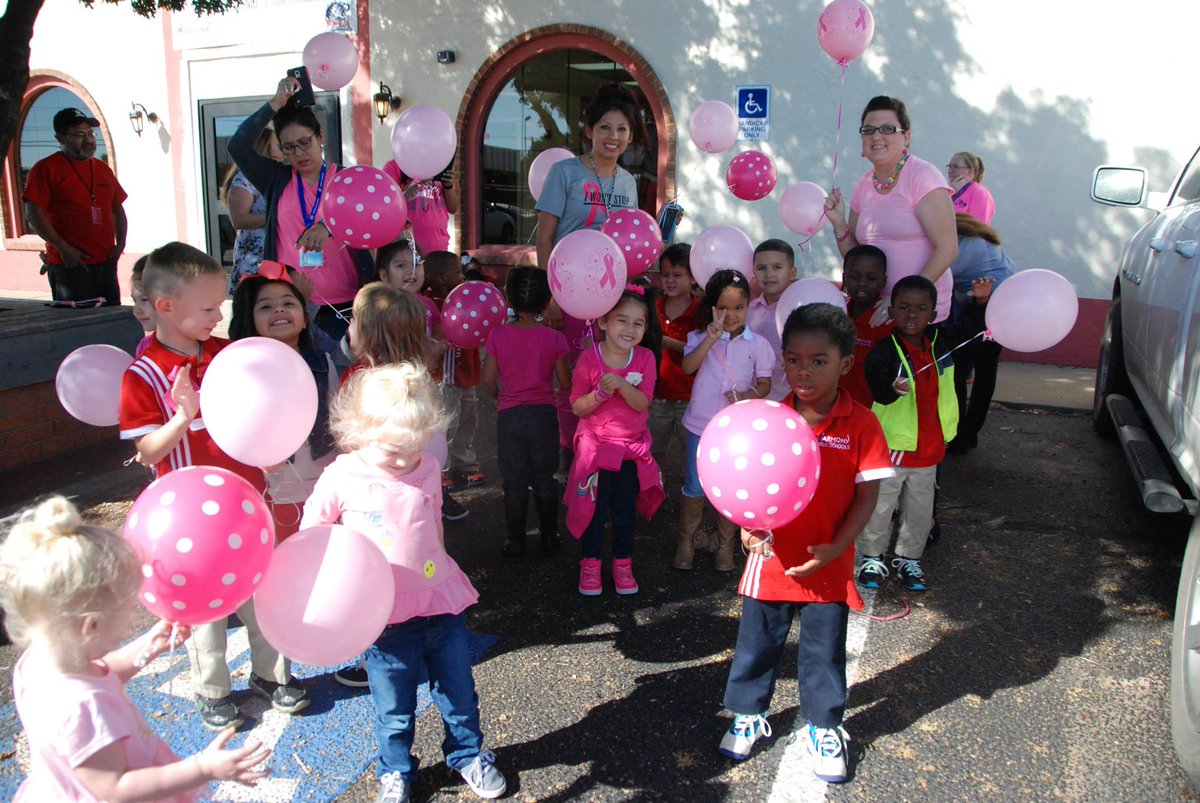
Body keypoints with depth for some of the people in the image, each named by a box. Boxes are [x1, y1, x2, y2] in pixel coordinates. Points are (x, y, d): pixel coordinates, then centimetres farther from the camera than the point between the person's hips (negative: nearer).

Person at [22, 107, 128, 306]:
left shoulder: (103, 169, 16)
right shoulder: (45, 169, -2)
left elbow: (118, 210, 20)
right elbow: (33, 215, -9)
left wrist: (120, 243, 5)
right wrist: (63, 249, -16)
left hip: (106, 262, 6)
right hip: (69, 265, -5)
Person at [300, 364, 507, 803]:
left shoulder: (427, 468, -4)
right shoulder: (341, 479, -14)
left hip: (442, 605, 3)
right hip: (386, 619, -2)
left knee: (459, 696, 19)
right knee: (393, 712, 16)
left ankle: (468, 755, 45)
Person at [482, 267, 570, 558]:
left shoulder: (498, 336, -8)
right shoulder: (554, 338, -9)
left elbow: (488, 380, -6)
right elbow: (565, 381, -4)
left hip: (510, 414, 0)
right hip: (544, 414, 0)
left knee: (514, 482, 11)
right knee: (544, 479, 15)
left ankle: (515, 542, 18)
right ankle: (549, 536, 26)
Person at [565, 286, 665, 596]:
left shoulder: (645, 358, -7)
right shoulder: (590, 358, -12)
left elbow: (642, 404, -15)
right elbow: (577, 407, -11)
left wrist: (621, 384, -31)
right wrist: (600, 393, -28)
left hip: (631, 448, 2)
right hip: (596, 446, -2)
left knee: (625, 511, 14)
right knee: (593, 510, 8)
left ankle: (622, 564, 31)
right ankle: (590, 565, 26)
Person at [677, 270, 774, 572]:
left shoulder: (757, 344, -3)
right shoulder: (701, 337, -2)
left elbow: (764, 385, -2)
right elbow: (688, 366, -19)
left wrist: (747, 395, -21)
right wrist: (711, 338, -26)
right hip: (701, 424, 0)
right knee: (694, 488, 9)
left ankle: (725, 546, 28)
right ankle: (686, 541, 27)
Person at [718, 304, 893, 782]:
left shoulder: (861, 425, -11)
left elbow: (866, 496, -8)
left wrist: (835, 549, -17)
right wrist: (747, 525, -19)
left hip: (828, 567, -1)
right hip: (771, 559, 2)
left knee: (824, 652, 15)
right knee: (757, 644, 17)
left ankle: (823, 726, 38)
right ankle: (748, 714, 40)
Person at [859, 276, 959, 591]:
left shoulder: (940, 343, -1)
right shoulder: (885, 351, -18)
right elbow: (878, 388, -35)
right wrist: (893, 388, -57)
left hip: (929, 448, 5)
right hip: (890, 447, -4)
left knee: (920, 511, 17)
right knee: (880, 508, 10)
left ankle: (909, 559, 36)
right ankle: (872, 558, 29)